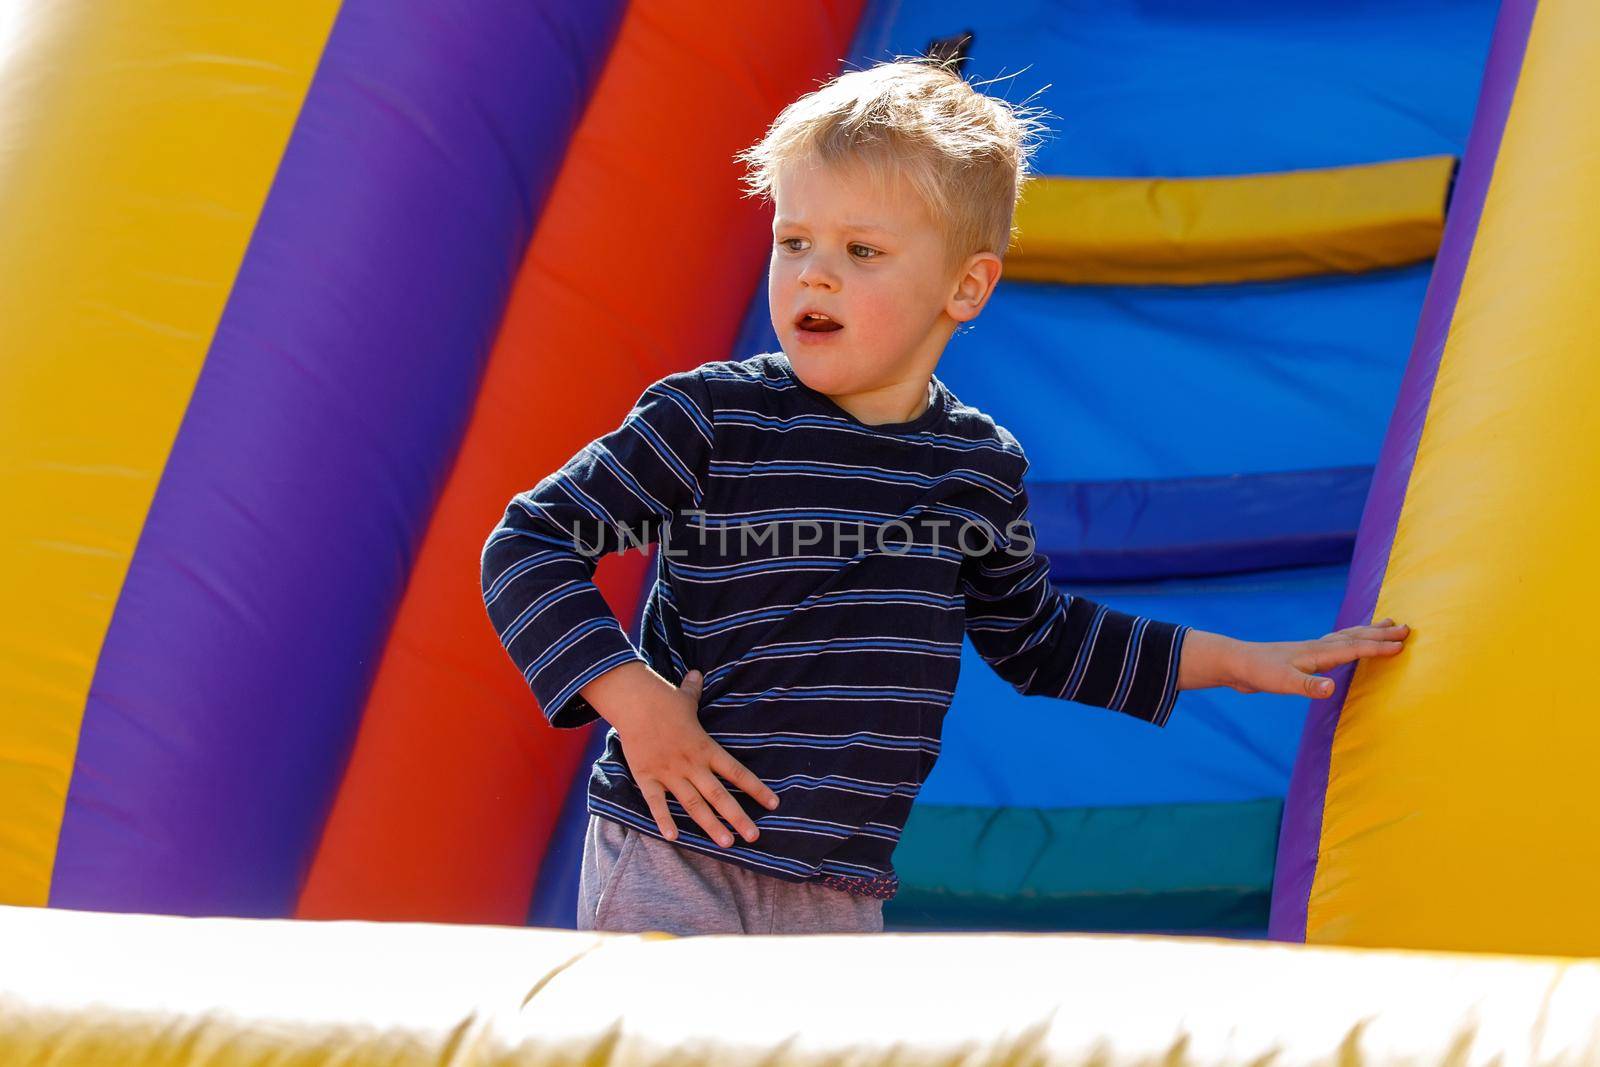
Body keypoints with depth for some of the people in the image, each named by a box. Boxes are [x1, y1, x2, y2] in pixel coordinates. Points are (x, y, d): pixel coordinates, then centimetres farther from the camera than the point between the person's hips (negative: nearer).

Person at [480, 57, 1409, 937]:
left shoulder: (982, 467, 6)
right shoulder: (709, 421, -9)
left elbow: (1035, 639, 23)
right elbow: (529, 545, -6)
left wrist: (1233, 660, 24)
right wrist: (631, 700, -17)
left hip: (843, 896, 4)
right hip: (675, 859, -4)